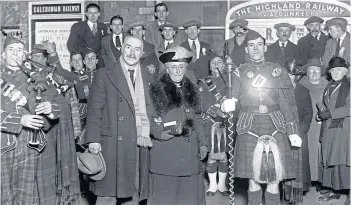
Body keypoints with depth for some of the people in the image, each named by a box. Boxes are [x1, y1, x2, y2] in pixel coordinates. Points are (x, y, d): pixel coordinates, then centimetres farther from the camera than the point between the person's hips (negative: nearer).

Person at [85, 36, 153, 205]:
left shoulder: (147, 77, 11)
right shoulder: (105, 74, 1)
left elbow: (149, 110, 13)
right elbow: (94, 109, -3)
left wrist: (149, 136, 5)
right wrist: (93, 139, -10)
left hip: (139, 146, 4)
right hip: (112, 144, -3)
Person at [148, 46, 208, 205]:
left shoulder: (191, 89, 12)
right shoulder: (156, 89, -2)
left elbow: (197, 120, 16)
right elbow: (149, 121, -3)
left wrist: (202, 143, 11)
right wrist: (167, 130, -17)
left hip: (190, 151, 4)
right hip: (165, 151, -4)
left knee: (189, 191, 7)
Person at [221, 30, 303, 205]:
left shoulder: (278, 71, 7)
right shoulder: (239, 72, 8)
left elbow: (288, 104, 3)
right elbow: (233, 98, 2)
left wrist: (292, 131, -6)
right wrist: (227, 105, -23)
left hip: (275, 128, 0)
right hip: (249, 129, 0)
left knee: (274, 179, 1)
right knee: (253, 178, 4)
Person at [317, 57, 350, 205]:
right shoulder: (329, 87, 16)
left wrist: (330, 113, -14)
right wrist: (321, 112, 3)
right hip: (329, 130, 6)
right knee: (330, 159, 8)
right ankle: (334, 191, 19)